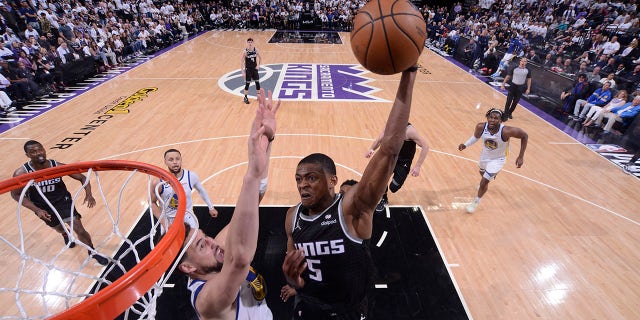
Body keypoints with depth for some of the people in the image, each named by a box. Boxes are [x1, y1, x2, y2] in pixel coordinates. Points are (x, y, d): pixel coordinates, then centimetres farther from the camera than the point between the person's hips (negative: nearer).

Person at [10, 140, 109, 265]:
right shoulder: (21, 173, -22)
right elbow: (16, 195, -10)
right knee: (59, 228, 27)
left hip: (63, 201, -1)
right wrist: (36, 210, -20)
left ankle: (92, 252, 14)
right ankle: (66, 234, 65)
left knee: (80, 230, -9)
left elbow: (82, 177, -13)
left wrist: (88, 194, -29)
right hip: (44, 208, 2)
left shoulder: (58, 166, -21)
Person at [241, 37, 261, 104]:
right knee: (247, 84, 1)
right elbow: (241, 62, -13)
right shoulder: (245, 51, -14)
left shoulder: (255, 50, -3)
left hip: (255, 69, 4)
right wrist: (243, 72, -19)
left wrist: (258, 65, -1)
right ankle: (245, 98, 13)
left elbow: (260, 58, 12)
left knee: (257, 83, 7)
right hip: (248, 69, -4)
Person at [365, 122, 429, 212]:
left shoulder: (409, 130, -25)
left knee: (393, 188, -7)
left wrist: (417, 166, -26)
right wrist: (371, 149, -15)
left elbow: (425, 147, -22)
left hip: (404, 163, -4)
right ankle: (384, 199, 6)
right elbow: (379, 140, 6)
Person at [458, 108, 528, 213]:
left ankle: (476, 202, 18)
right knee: (482, 173, 32)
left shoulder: (506, 131, -37)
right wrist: (465, 145, -17)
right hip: (484, 156, 4)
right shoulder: (481, 127, -27)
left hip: (497, 160, -4)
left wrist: (521, 157, -20)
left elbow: (524, 136, -20)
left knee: (484, 182, -8)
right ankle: (484, 184, 69)